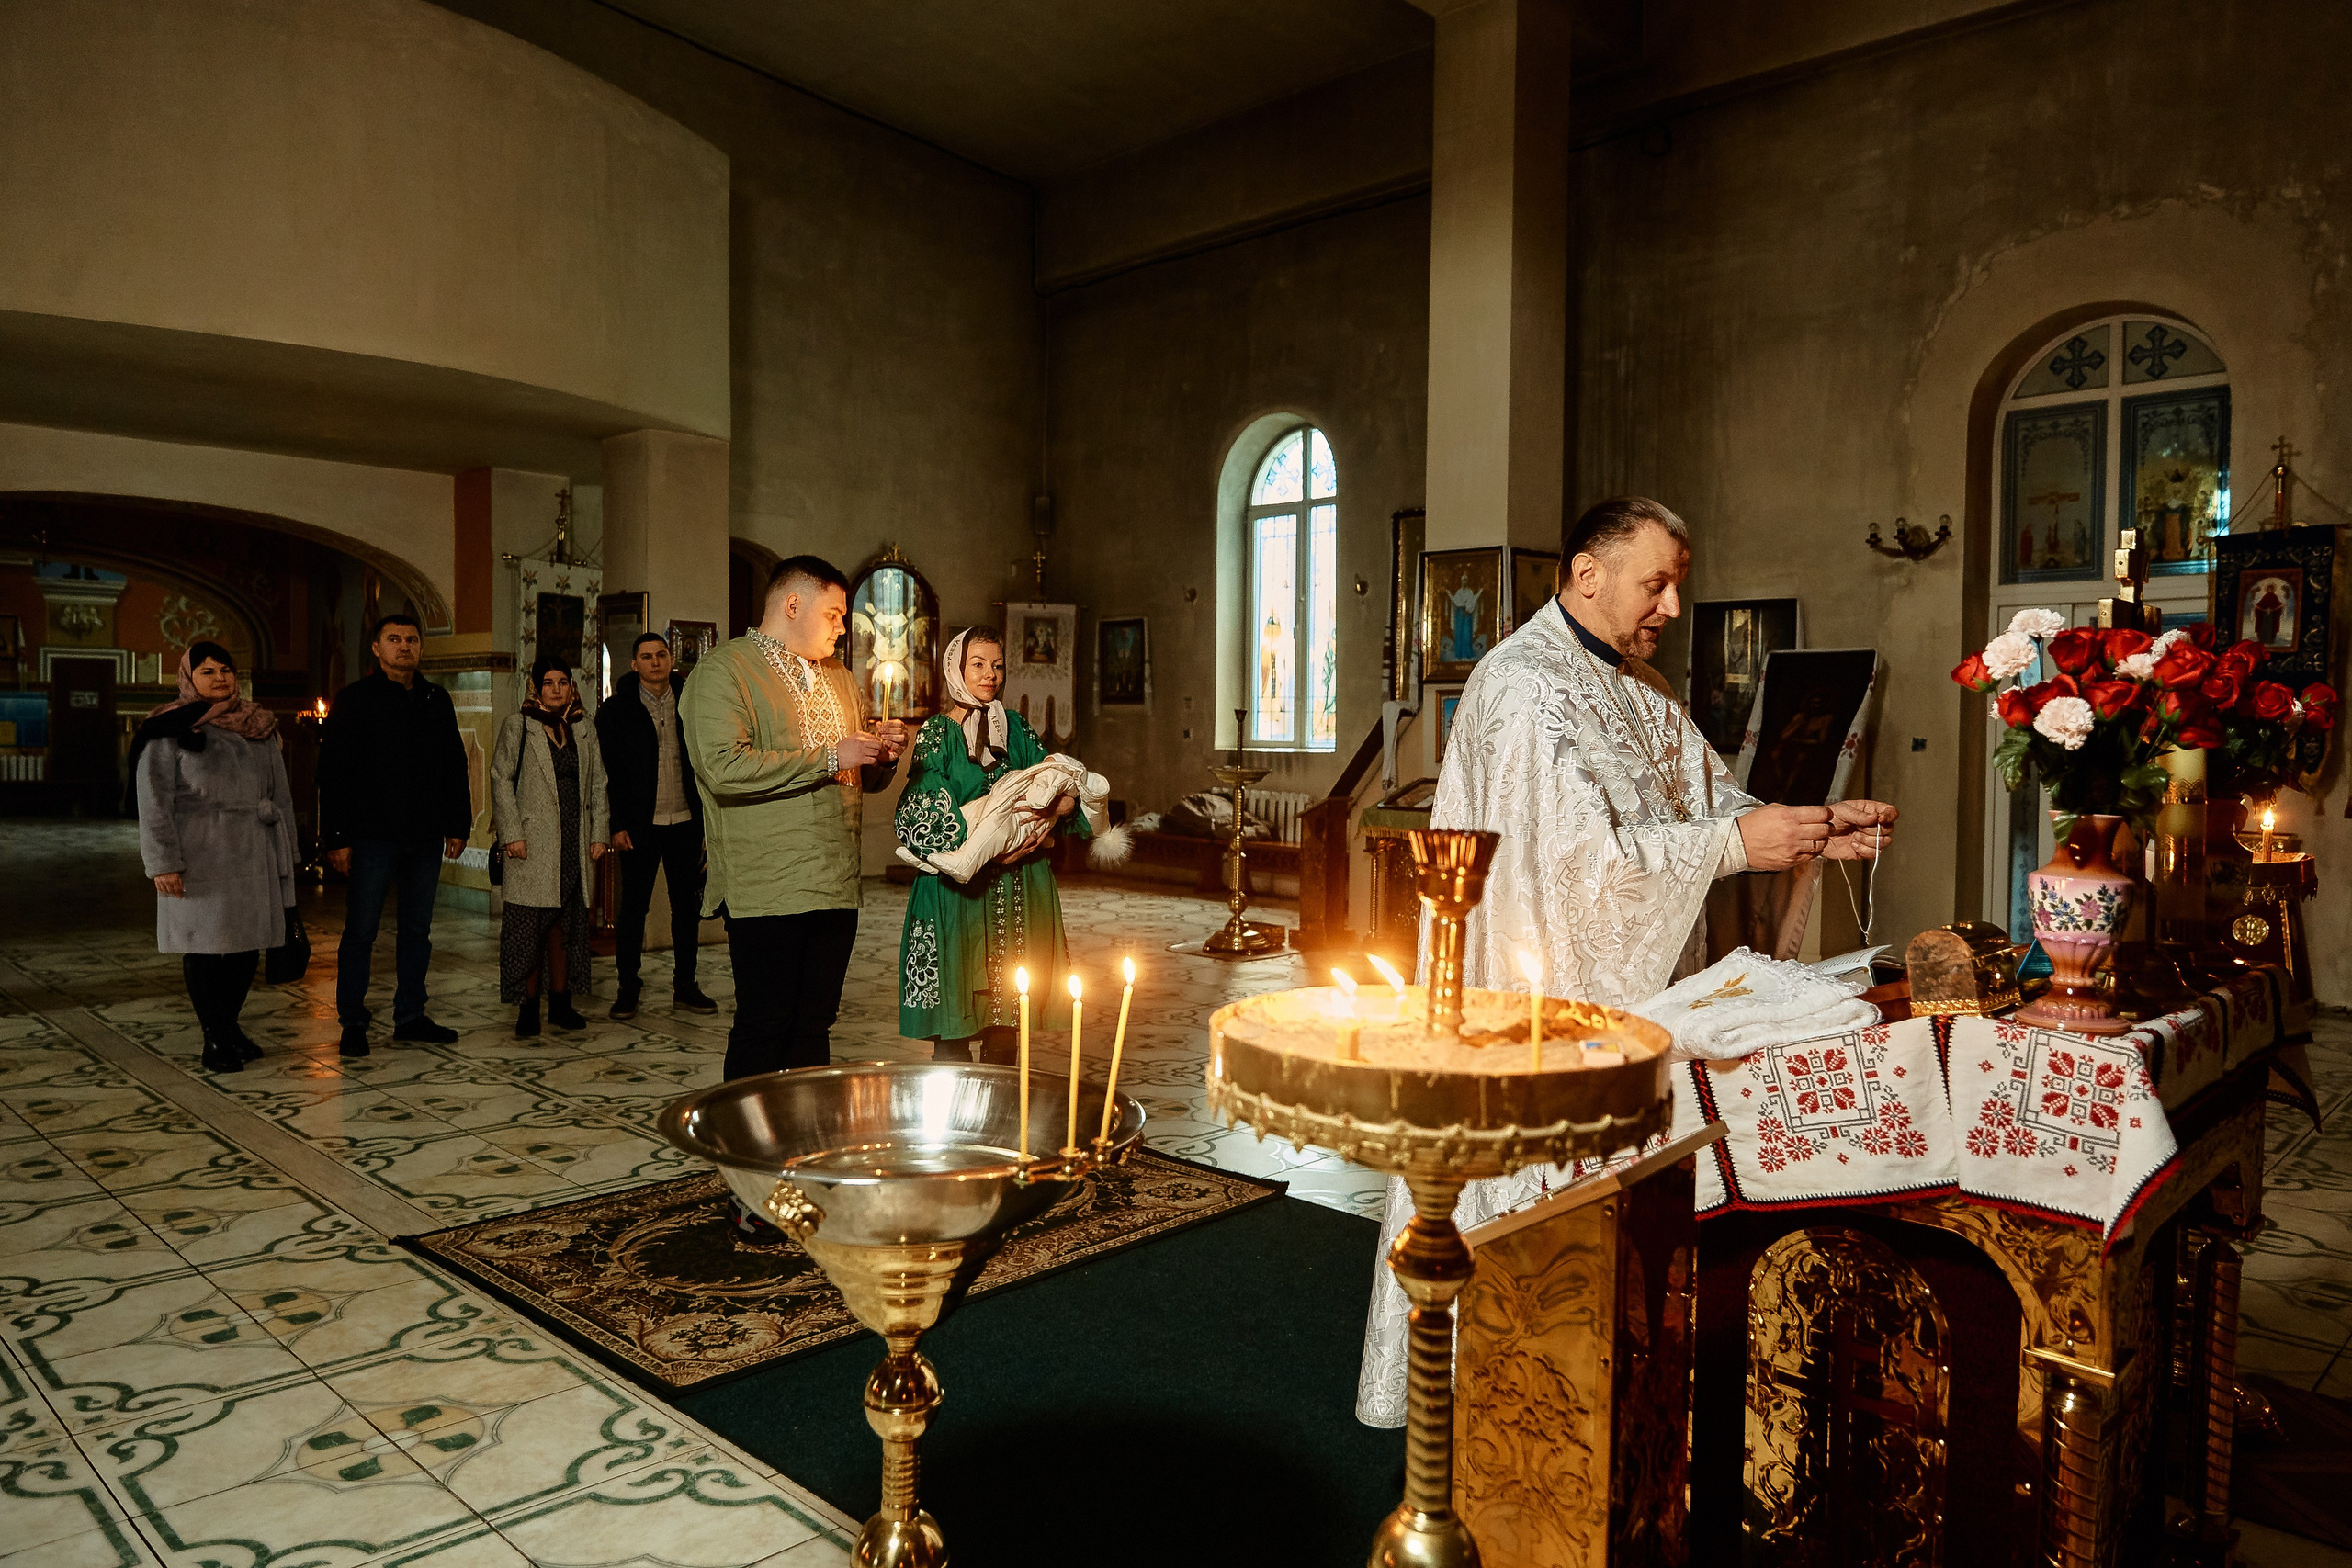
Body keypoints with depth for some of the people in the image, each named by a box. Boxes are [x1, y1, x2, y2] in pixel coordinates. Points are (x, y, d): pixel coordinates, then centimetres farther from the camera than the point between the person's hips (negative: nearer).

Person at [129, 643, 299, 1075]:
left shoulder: (260, 727, 13)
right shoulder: (170, 731, -2)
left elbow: (280, 792, 16)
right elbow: (154, 800, -6)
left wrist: (287, 851, 12)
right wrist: (163, 861, -13)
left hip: (255, 855, 5)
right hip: (201, 857, -5)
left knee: (247, 945, 8)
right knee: (205, 946, 1)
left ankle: (230, 1025, 24)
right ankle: (215, 1039, 10)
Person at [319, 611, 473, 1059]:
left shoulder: (436, 701, 12)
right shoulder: (354, 700, -1)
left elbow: (455, 768, 16)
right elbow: (333, 774, -4)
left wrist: (458, 826, 9)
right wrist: (337, 837, -10)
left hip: (426, 837, 4)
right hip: (373, 837, -4)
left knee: (417, 930, 10)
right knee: (360, 932, 1)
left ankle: (410, 1017, 19)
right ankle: (353, 1023, 11)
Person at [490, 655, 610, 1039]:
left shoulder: (585, 730, 14)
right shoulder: (517, 726, 3)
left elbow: (598, 784, 14)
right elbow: (501, 779, -2)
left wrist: (598, 834, 6)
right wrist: (512, 834, -10)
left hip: (575, 845, 4)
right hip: (533, 843, -3)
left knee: (566, 926, 7)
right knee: (530, 926, -5)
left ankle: (561, 1003, 15)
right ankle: (527, 1008, 2)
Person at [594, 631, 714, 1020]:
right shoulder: (615, 710, 1)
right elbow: (607, 773, 0)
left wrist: (707, 819, 3)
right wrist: (616, 826, -7)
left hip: (685, 823, 2)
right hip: (640, 827, -2)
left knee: (688, 907, 8)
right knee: (633, 907, 3)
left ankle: (685, 987, 18)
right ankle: (627, 988, 13)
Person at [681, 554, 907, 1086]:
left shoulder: (838, 677, 20)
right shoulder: (724, 670, -4)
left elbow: (862, 780, 29)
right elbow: (724, 767, -20)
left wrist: (881, 755, 5)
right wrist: (829, 757, -16)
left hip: (835, 883, 7)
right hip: (766, 888, -7)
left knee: (816, 1023, 11)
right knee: (764, 1027, -2)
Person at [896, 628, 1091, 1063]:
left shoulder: (1016, 728, 13)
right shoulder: (937, 733, -1)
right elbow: (922, 815, -11)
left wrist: (1053, 811, -12)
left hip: (1019, 891, 4)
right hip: (959, 890, -4)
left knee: (1006, 1023, 9)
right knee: (954, 1026, -4)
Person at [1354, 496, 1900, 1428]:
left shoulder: (1642, 688, 14)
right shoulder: (1522, 687, -17)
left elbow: (1709, 806, 13)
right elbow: (1581, 853, -25)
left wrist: (1816, 832, -4)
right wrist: (1736, 843, -21)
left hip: (1634, 995, 9)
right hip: (1541, 1003, -9)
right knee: (1532, 1198, 2)